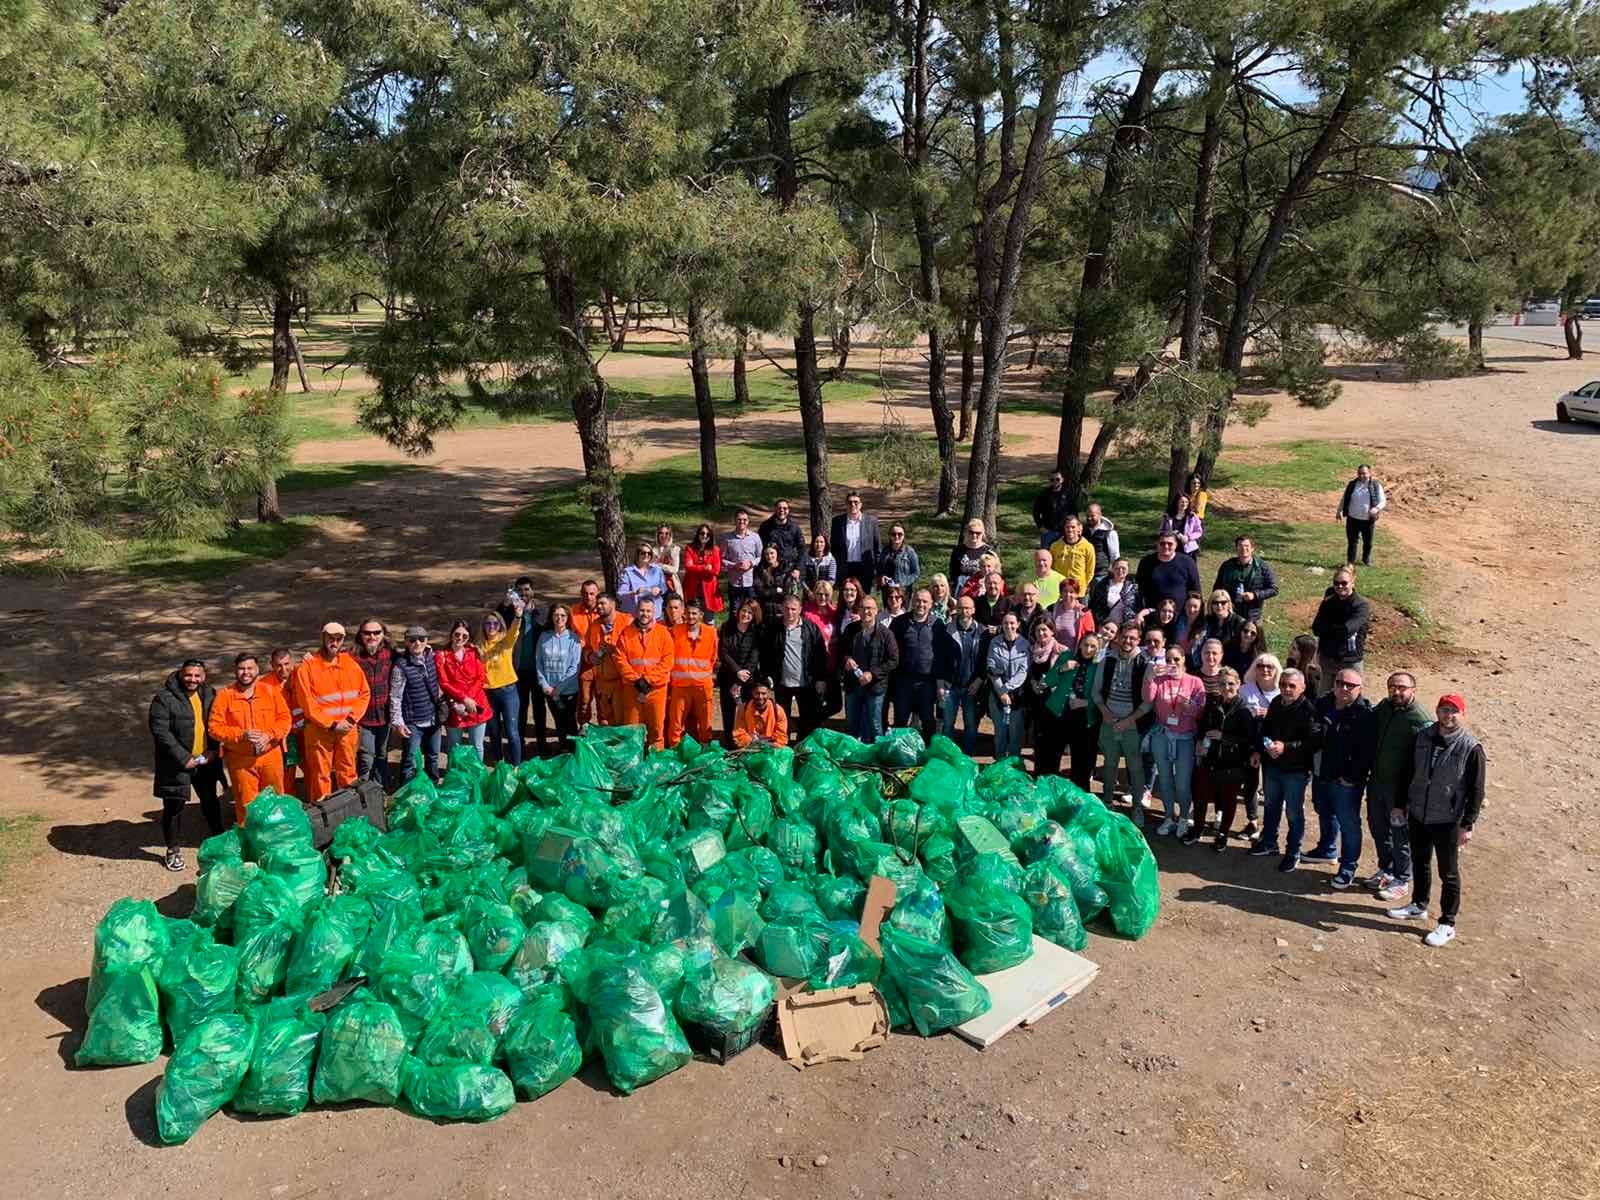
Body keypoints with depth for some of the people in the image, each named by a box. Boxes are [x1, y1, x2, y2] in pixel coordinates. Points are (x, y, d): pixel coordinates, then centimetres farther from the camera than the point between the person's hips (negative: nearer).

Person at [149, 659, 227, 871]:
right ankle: (172, 849, 19)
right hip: (177, 764, -5)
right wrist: (184, 758, -18)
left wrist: (213, 750, -4)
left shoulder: (210, 694, 4)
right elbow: (160, 732, -17)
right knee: (174, 806, 4)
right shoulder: (164, 699, -13)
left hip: (206, 760, 5)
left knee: (212, 800, 17)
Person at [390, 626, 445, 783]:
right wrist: (397, 722, -16)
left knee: (433, 757, 20)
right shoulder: (401, 665, -15)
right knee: (410, 760, -1)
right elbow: (395, 697, -14)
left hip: (433, 719, 6)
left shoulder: (432, 658, 2)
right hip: (413, 722, -6)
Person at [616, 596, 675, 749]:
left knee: (657, 727, 3)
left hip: (656, 688, -1)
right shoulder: (626, 633, 3)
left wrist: (648, 680, -11)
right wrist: (636, 680, -11)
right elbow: (620, 660, -1)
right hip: (631, 688, 1)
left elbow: (667, 661, -5)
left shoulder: (663, 632, 1)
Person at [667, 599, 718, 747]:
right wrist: (672, 675, 6)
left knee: (705, 721, 7)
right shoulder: (676, 632, -2)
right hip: (680, 684, -1)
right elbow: (670, 657, 5)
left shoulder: (711, 632, 1)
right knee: (676, 720, 0)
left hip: (703, 684, 1)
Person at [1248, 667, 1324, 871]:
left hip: (1295, 770, -7)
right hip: (1272, 766, 7)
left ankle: (1293, 853, 22)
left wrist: (1286, 747, -29)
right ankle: (1269, 843, 40)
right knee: (1271, 806, 22)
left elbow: (1315, 741, -25)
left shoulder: (1309, 710, -20)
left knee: (1294, 812, 7)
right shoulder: (1276, 703, 2)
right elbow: (1265, 729, 16)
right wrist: (1258, 751, 8)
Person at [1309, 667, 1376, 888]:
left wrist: (1353, 777, -20)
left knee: (1348, 824, 2)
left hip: (1346, 781, -7)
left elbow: (1367, 752, -20)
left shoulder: (1364, 715, -18)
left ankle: (1348, 868, 14)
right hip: (1321, 775, 7)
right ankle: (1326, 850, 45)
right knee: (1325, 814, 25)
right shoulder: (1322, 705, 3)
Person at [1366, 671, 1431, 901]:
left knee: (1400, 835, 8)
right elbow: (1371, 734, 16)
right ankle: (1386, 869, 40)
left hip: (1399, 788, -7)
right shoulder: (1384, 706, 0)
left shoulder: (1420, 722, -20)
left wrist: (1404, 799, -19)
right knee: (1377, 828, 20)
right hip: (1376, 781, 7)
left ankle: (1401, 881, 25)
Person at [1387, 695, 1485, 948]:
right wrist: (1400, 804, 11)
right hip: (1418, 816, 5)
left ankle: (1447, 924, 18)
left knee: (1448, 873, 7)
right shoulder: (1423, 738, -1)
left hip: (1448, 822, -5)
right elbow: (1408, 773, 10)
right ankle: (1418, 905, 40)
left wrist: (1467, 825, -12)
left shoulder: (1470, 748, -14)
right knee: (1419, 863, 21)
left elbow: (1476, 790, -11)